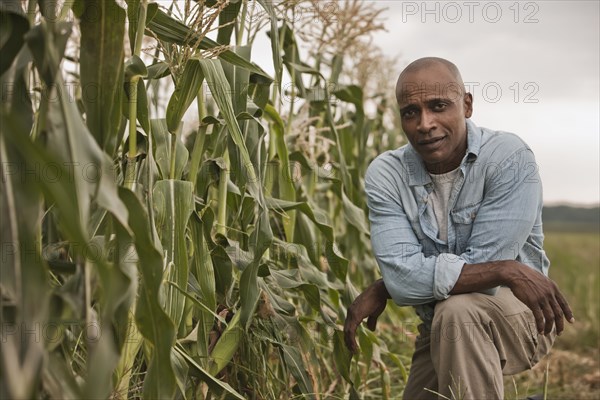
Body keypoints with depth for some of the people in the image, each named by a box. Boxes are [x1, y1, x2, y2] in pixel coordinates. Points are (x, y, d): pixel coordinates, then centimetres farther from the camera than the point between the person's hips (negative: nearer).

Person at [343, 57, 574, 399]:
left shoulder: (510, 158, -21)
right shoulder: (385, 175, -11)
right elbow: (402, 276, -23)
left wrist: (381, 291, -19)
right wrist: (507, 271, -30)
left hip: (522, 315, -4)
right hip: (439, 333, 5)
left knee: (456, 311, -33)